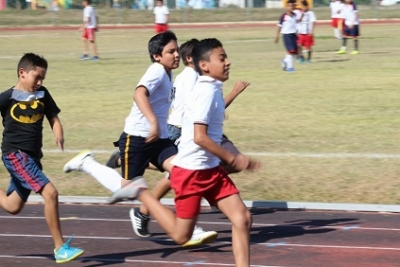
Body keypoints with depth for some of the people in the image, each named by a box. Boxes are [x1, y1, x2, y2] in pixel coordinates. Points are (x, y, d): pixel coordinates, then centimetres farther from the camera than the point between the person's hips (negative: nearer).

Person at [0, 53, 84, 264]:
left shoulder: (42, 94, 4)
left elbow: (53, 118, 7)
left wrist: (58, 135, -12)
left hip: (33, 157, 7)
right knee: (50, 193, -21)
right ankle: (60, 248, -16)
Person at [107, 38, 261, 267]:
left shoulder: (213, 90, 9)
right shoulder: (207, 91, -19)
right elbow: (199, 137, -25)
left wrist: (235, 160, 17)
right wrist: (232, 159, -19)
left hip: (211, 169, 9)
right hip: (191, 171, -9)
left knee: (243, 218, -3)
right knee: (181, 235, 3)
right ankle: (141, 192, 15)